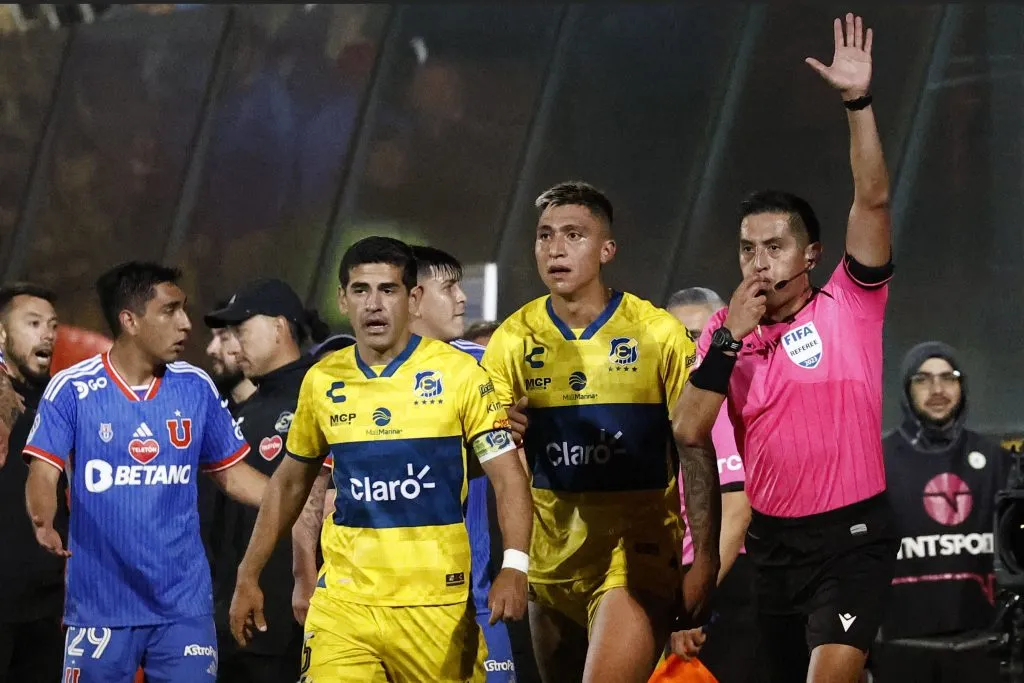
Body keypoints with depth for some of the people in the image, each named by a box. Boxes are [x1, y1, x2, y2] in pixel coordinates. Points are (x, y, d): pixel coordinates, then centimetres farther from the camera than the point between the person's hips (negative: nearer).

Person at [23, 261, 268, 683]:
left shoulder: (197, 387, 6)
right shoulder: (72, 389, -5)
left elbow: (232, 474, 14)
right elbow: (44, 473, -11)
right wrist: (44, 522, -33)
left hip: (185, 603, 3)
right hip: (100, 605, -2)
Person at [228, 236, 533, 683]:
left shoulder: (458, 373, -4)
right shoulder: (322, 382, 6)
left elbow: (508, 478, -6)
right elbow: (290, 484, 20)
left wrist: (514, 567, -21)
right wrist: (248, 577, 18)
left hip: (436, 606, -2)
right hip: (343, 603, 2)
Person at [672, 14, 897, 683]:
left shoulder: (850, 305, -3)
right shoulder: (725, 332, 6)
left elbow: (873, 201, -15)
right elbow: (689, 434, -4)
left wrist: (859, 100, -24)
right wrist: (730, 338, -12)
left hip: (853, 537, -5)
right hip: (774, 543, 5)